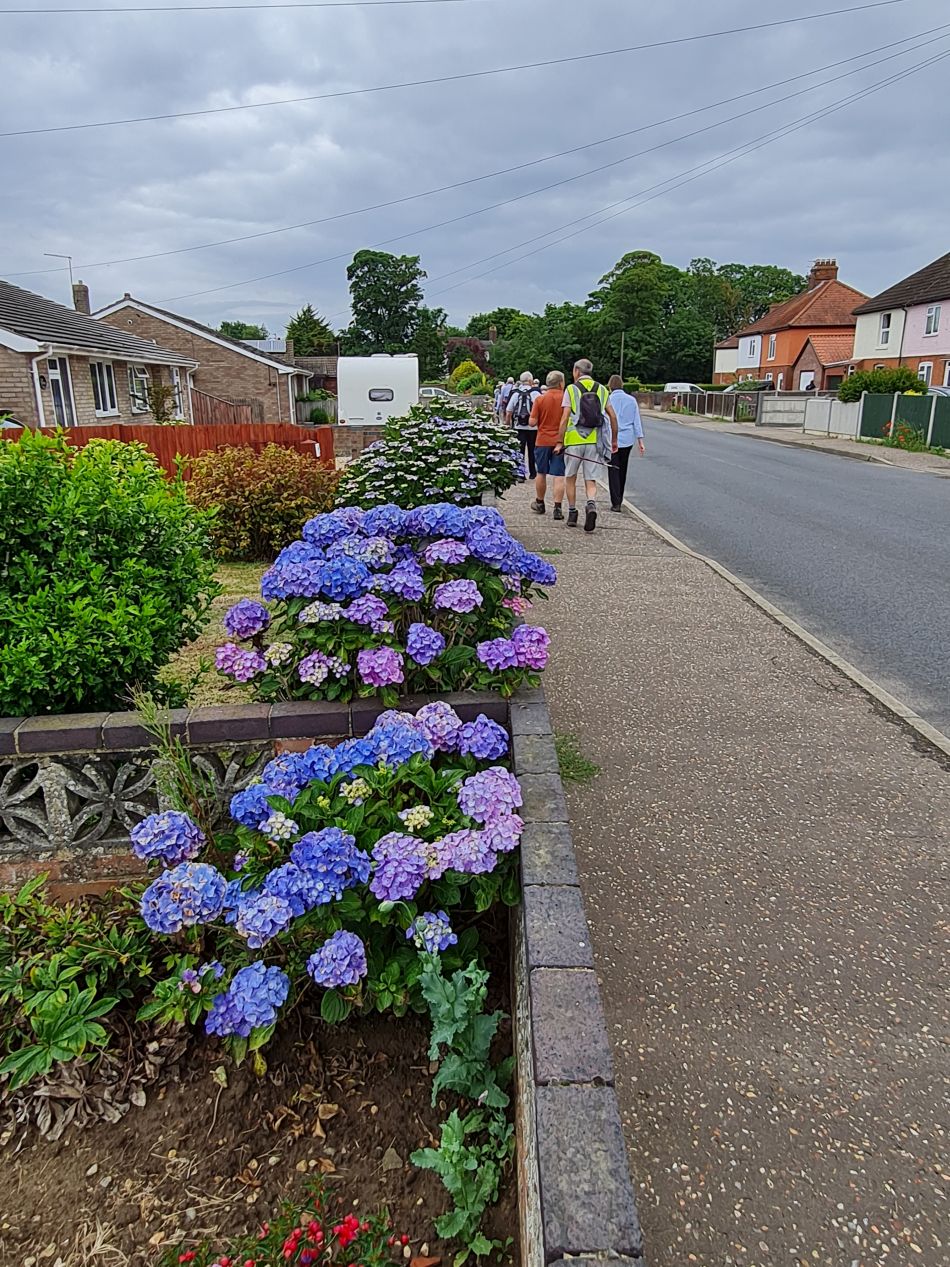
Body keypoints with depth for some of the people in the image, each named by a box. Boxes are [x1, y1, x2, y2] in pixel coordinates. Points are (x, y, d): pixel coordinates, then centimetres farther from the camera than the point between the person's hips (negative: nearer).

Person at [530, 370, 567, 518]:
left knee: (541, 473, 16)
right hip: (560, 442, -1)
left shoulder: (540, 399, -5)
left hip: (543, 441, 1)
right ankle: (558, 508, -5)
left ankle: (539, 503, 28)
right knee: (559, 476, -1)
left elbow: (532, 422, -5)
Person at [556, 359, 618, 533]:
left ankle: (572, 513, 17)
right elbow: (613, 417, 6)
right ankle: (591, 505, -21)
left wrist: (560, 442, -5)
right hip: (595, 441, 2)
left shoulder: (571, 389, -1)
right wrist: (614, 440, 15)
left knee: (571, 477, 15)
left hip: (574, 440, -2)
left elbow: (565, 418, -8)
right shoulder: (602, 390, 9)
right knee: (590, 480, 6)